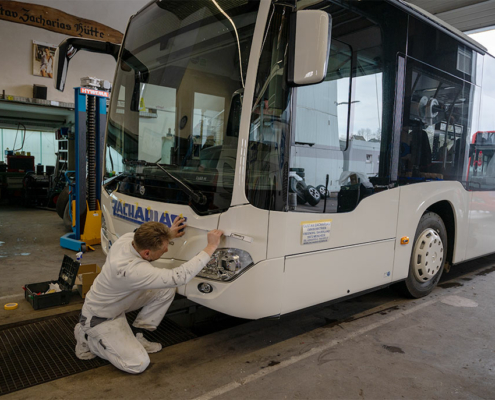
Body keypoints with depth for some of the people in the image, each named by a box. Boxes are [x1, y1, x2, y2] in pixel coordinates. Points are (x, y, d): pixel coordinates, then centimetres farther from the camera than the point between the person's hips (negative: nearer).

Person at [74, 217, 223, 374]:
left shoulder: (128, 238, -17)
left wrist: (168, 234, -4)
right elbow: (179, 277, -43)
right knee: (138, 364, -15)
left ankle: (136, 334, 9)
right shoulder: (132, 270, -41)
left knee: (167, 290, -6)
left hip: (118, 301, 8)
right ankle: (88, 338, 5)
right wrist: (211, 247, -39)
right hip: (100, 319, -8)